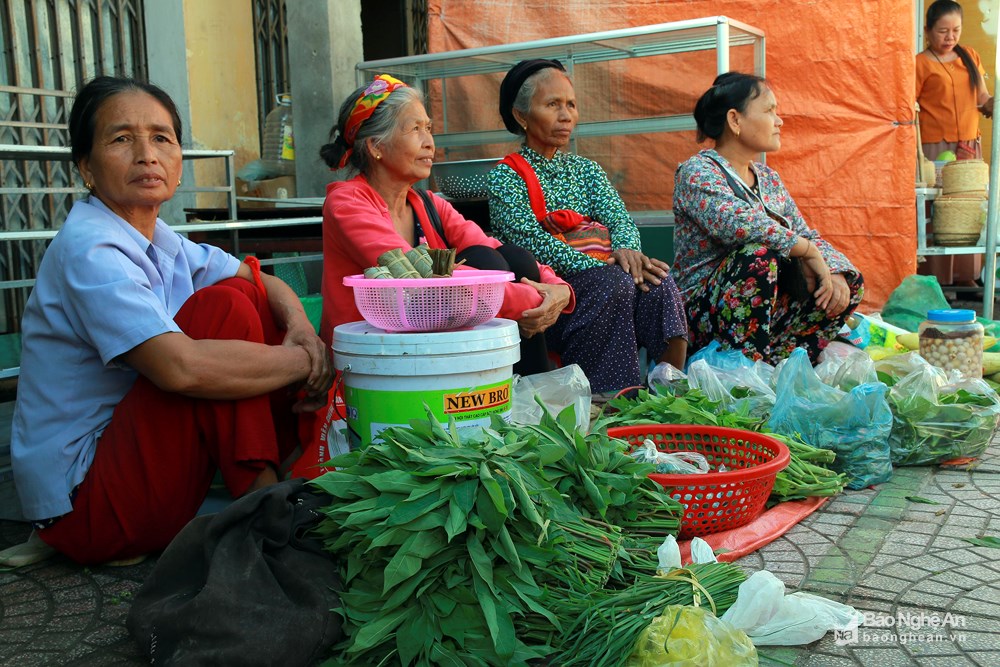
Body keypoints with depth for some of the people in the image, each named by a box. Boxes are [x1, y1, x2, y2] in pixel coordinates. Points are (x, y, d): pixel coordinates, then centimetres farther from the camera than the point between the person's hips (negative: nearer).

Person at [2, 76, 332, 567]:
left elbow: (262, 282, 14)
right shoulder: (88, 249, -21)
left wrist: (299, 325, -9)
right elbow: (180, 368, -35)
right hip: (81, 502, -9)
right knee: (221, 308, -22)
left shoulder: (158, 240, 7)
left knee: (246, 293, 4)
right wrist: (303, 363, -22)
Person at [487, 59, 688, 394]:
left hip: (602, 275, 5)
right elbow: (532, 240, -11)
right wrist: (601, 266, -22)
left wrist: (626, 250, -17)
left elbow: (620, 218, 8)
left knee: (658, 281, -26)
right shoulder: (505, 177, 5)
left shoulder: (587, 169, 24)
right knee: (614, 283, -33)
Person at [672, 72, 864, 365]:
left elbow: (808, 235, 13)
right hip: (704, 310, -8)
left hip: (766, 307, 8)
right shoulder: (696, 171, -9)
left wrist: (836, 273, -9)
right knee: (758, 254, -32)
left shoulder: (769, 179, 16)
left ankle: (777, 367, -17)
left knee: (850, 283, -3)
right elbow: (737, 223, -28)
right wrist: (809, 253, -21)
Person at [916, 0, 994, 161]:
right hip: (935, 148, -5)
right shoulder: (920, 63, -4)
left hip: (970, 146, 5)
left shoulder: (970, 56, 13)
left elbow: (982, 97, 20)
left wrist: (991, 103, -4)